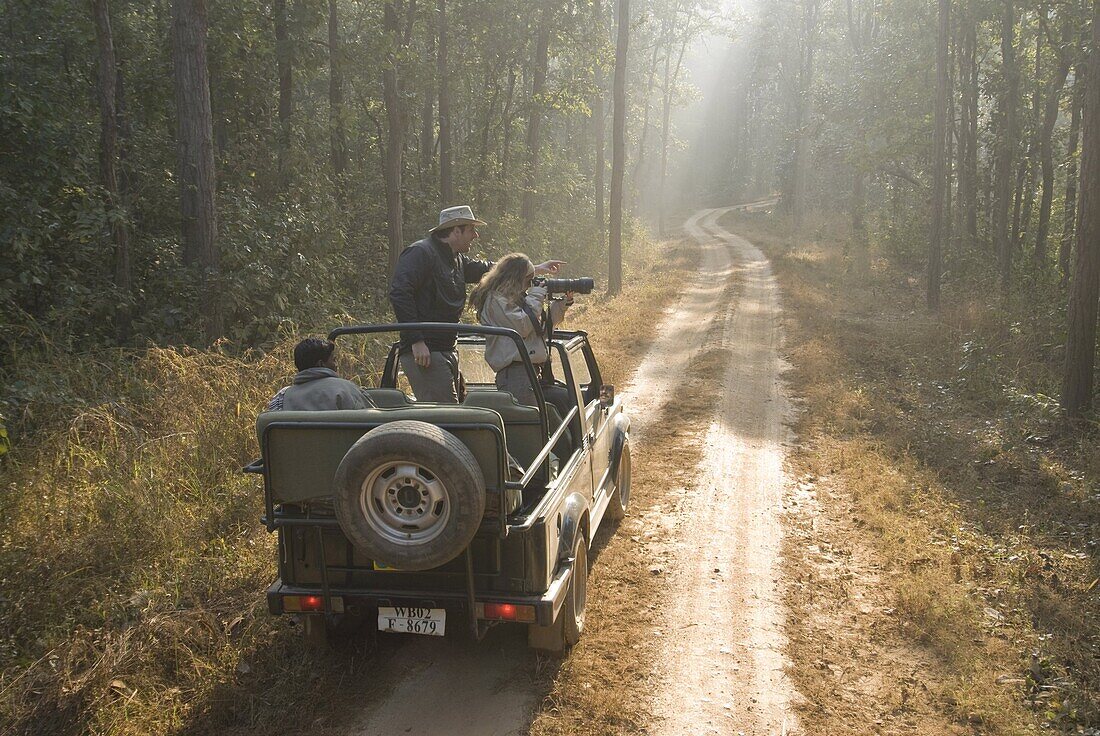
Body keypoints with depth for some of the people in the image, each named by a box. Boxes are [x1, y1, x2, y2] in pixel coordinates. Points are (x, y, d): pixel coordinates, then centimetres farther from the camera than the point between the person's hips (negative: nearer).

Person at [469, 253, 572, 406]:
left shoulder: (518, 298, 24)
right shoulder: (495, 299, -6)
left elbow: (544, 324, 28)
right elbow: (521, 326, -16)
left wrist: (563, 303, 17)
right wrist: (536, 297, -4)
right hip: (515, 371, -10)